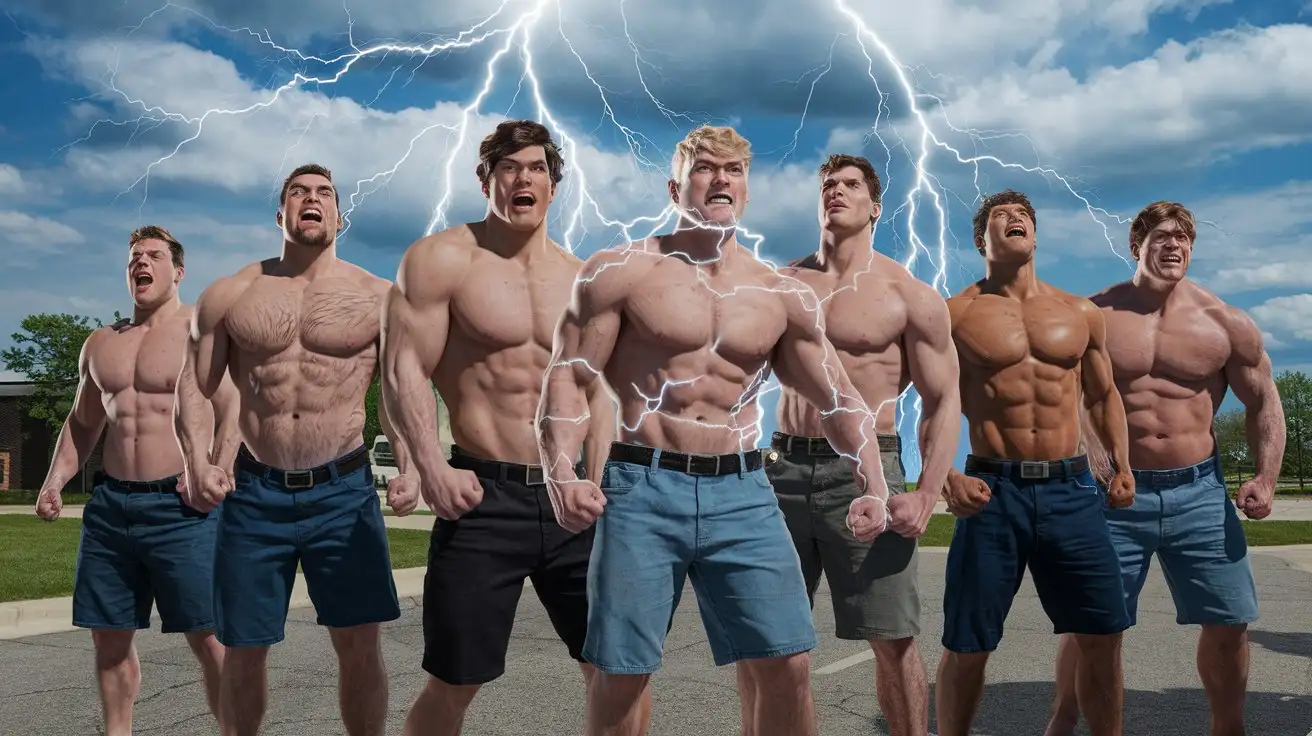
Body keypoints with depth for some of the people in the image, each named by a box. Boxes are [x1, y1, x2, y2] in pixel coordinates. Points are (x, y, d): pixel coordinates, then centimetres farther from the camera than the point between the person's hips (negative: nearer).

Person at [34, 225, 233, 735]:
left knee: (207, 636, -6)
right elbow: (82, 423, 24)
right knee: (109, 635, 10)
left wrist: (218, 474, -23)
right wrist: (55, 481, 10)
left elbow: (233, 411, -9)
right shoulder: (101, 343, 17)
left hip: (182, 508, -6)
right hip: (110, 505, 6)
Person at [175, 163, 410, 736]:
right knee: (244, 648, 9)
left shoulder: (377, 297, 4)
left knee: (360, 643, -1)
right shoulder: (228, 295, 7)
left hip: (343, 489, -1)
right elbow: (193, 385, 9)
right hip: (254, 492, 1)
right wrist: (195, 461, -7)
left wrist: (408, 466, -12)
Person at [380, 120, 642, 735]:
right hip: (484, 496, -4)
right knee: (453, 684, 3)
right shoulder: (441, 259, -1)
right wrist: (430, 466, -18)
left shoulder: (579, 278, 13)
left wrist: (595, 484, 3)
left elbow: (598, 391, 14)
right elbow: (404, 370, -7)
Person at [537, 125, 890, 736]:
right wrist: (562, 474, -19)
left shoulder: (784, 297, 9)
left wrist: (874, 485, 1)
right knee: (620, 673, 3)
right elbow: (569, 379, -4)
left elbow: (839, 399, 14)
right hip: (642, 487, -2)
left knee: (788, 663, 0)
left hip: (741, 491, 3)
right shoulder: (620, 272, 1)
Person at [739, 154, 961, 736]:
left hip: (865, 470, -3)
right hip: (784, 468, 3)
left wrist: (926, 497, -13)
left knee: (893, 639, 1)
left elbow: (943, 401, -1)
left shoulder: (909, 296, 1)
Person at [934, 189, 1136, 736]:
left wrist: (1121, 462, 6)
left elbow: (1103, 396, 21)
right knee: (967, 645, 2)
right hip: (993, 490, -3)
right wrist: (947, 477, -16)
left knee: (1103, 634, 5)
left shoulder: (1082, 314, 12)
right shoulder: (954, 315, 1)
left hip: (1071, 489, 3)